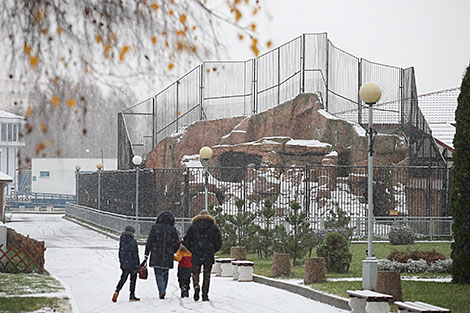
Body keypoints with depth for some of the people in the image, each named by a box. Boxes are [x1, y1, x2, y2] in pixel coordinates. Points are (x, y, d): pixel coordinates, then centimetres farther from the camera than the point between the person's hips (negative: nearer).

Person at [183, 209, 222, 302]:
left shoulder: (193, 227, 4)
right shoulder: (214, 227, 5)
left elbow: (186, 241, 3)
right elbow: (218, 243, 5)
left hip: (196, 256, -1)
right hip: (209, 256, 1)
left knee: (195, 273, 8)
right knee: (207, 276, 7)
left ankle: (196, 286, -21)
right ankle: (205, 295, 4)